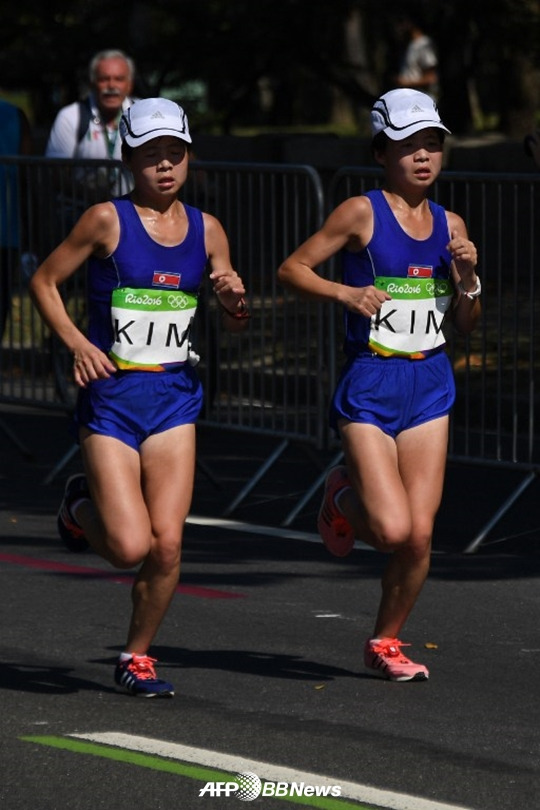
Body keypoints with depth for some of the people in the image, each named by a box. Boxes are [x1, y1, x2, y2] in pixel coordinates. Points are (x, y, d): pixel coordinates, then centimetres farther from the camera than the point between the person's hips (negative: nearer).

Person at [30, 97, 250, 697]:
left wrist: (234, 300, -11)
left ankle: (137, 656, 16)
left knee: (167, 543, -6)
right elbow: (44, 281, 0)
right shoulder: (108, 220, -7)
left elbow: (232, 326, 12)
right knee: (129, 547, -12)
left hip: (175, 399, 3)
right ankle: (82, 506, 24)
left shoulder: (206, 230, 5)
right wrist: (76, 343, -13)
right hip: (110, 397, -3)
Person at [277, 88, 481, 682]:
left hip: (430, 386, 5)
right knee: (392, 530, -14)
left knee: (421, 533, -2)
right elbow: (291, 269, -5)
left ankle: (385, 643, 19)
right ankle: (344, 498, 21)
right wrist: (346, 292, -20)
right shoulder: (361, 214, -6)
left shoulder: (449, 225, 9)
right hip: (369, 384, -5)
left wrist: (468, 276, -4)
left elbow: (466, 323, 14)